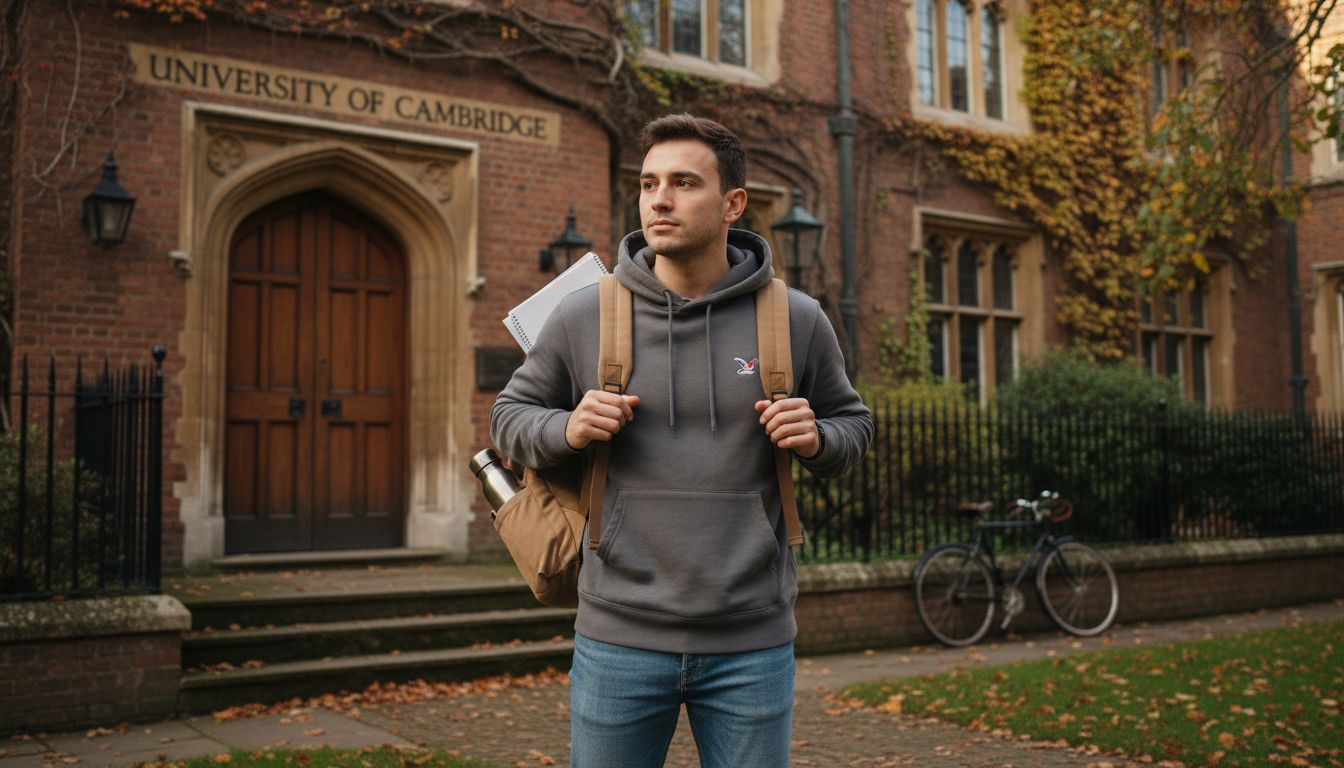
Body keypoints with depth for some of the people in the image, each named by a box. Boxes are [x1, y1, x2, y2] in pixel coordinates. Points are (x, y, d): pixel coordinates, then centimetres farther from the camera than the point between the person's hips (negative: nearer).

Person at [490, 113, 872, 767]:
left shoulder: (795, 320, 0)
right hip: (619, 639, 0)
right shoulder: (584, 315, -1)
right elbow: (510, 415, 10)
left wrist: (817, 440, -10)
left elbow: (852, 423, 13)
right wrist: (566, 430, -11)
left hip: (752, 643, 0)